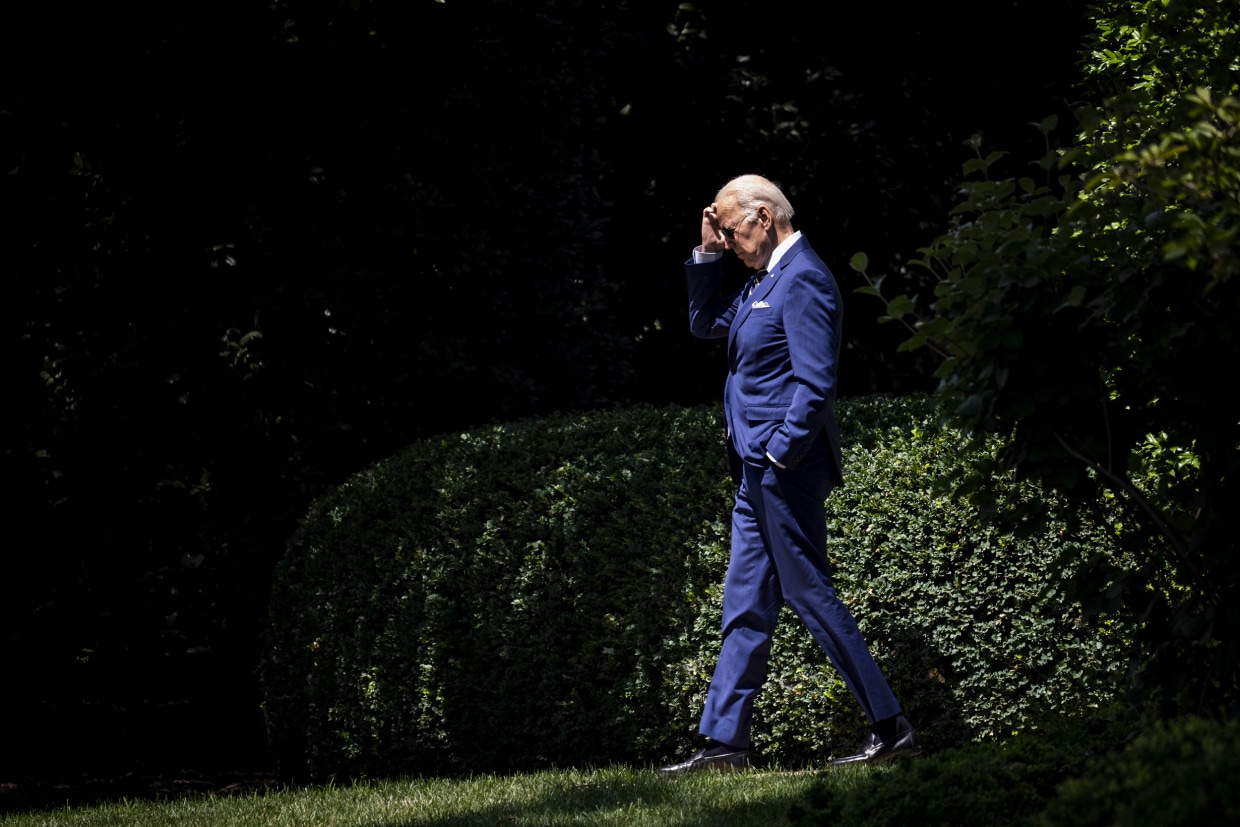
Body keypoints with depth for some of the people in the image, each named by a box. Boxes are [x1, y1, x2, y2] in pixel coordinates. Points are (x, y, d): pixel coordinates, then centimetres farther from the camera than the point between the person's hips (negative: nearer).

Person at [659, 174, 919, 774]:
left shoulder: (803, 280, -15)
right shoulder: (767, 280, 15)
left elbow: (815, 383, -21)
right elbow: (706, 324, 27)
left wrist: (778, 454, -21)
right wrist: (706, 254, 15)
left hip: (788, 470, -10)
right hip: (761, 474, 10)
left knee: (810, 596, -6)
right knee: (745, 605, 9)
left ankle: (891, 728, -1)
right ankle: (724, 742, 12)